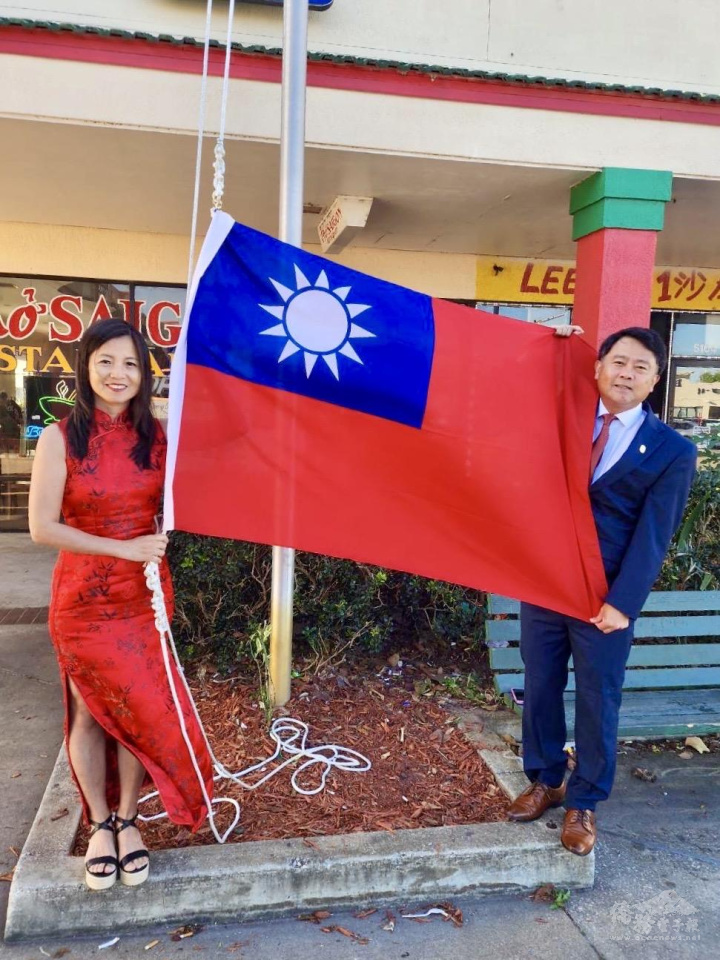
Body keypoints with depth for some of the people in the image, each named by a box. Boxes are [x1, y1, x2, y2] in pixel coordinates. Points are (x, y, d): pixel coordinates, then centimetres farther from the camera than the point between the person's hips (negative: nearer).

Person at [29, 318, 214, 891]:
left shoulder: (156, 436, 0)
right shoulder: (60, 438, -8)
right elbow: (43, 527, -12)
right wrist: (124, 548, -18)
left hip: (146, 596, 2)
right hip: (84, 601, -2)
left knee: (139, 710, 10)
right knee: (89, 712, 10)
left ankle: (127, 819, 31)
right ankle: (100, 823, 32)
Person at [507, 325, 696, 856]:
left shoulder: (672, 450, -5)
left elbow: (652, 536, -8)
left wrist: (623, 602, -14)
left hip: (605, 597, -3)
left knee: (597, 701, 10)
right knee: (540, 689, 14)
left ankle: (583, 803, 29)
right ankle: (545, 781, 36)